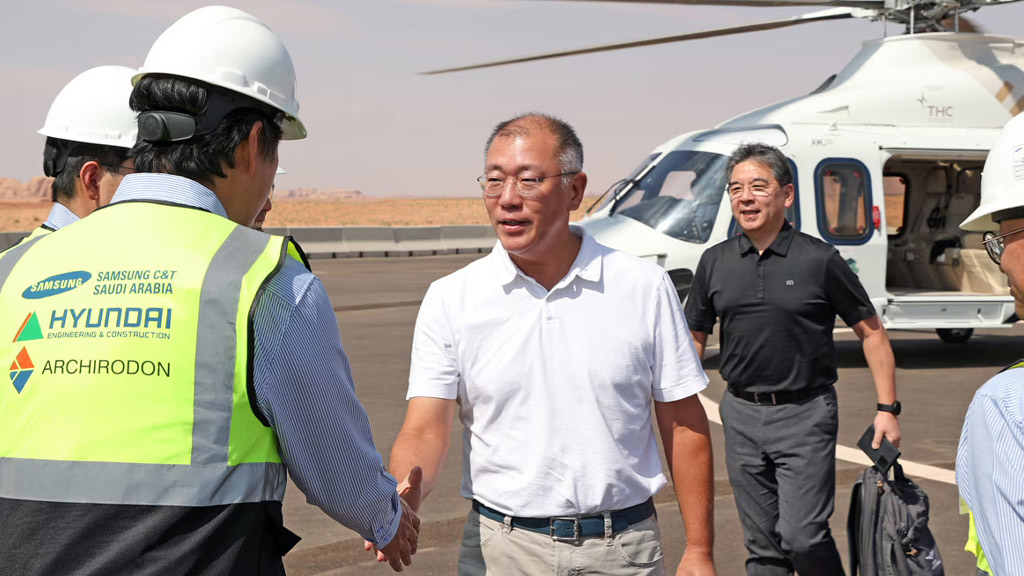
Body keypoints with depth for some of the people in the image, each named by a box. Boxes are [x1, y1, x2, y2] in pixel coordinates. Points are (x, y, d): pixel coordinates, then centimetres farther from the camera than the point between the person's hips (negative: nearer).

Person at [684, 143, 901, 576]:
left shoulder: (819, 260, -5)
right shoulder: (715, 262, 5)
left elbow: (871, 332, 1)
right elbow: (694, 338, 14)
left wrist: (887, 408, -5)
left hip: (805, 414, -4)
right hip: (742, 414, 4)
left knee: (802, 536, -11)